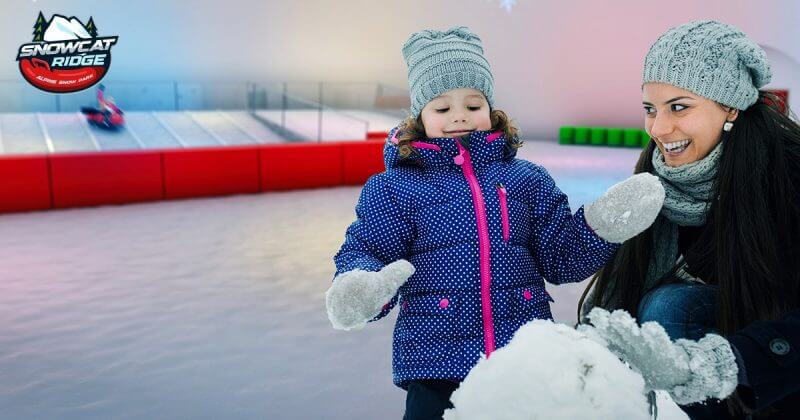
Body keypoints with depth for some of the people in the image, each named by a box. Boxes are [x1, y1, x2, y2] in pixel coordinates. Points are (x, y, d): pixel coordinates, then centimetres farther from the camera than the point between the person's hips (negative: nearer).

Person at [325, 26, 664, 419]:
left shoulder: (526, 179, 8)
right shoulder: (392, 188, 0)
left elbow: (561, 257, 9)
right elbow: (365, 252, -1)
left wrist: (601, 224, -9)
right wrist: (362, 288, -23)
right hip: (434, 363, -2)